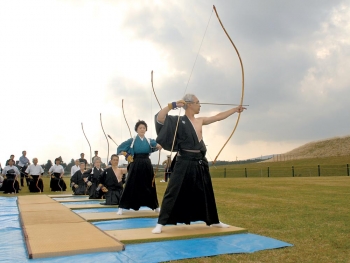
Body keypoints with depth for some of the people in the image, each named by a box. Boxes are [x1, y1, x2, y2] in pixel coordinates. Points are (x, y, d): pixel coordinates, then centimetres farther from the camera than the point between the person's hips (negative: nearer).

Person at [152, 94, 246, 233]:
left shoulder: (200, 121, 12)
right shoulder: (178, 121, -6)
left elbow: (219, 116, 21)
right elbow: (159, 118, -19)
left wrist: (235, 109, 26)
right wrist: (172, 105, -25)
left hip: (200, 162, 7)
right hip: (184, 162, -6)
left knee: (207, 192, 16)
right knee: (173, 192, -7)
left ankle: (213, 221, 31)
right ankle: (161, 223, 0)